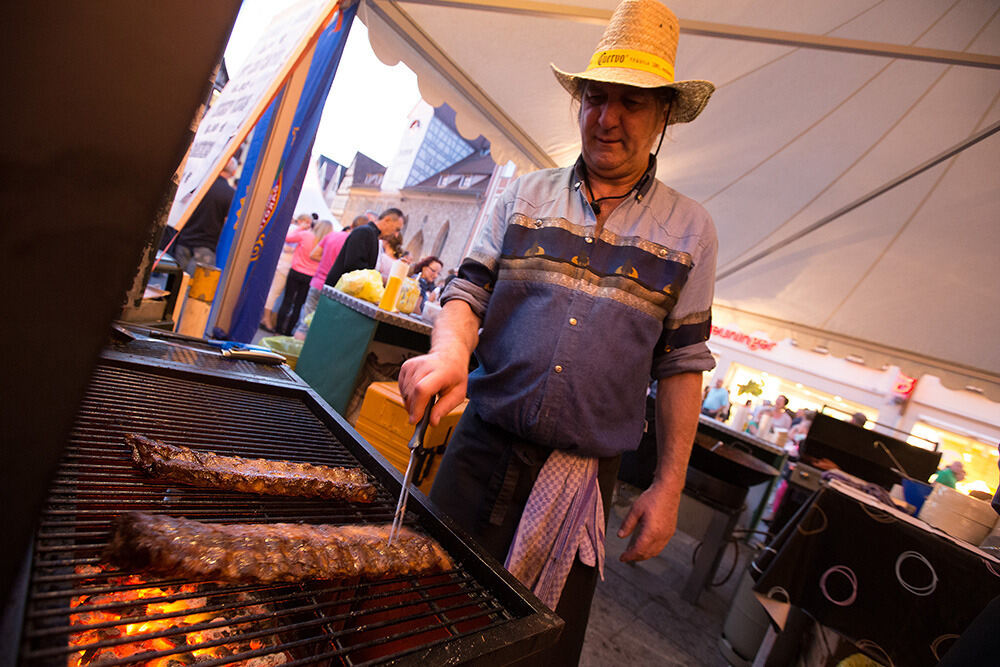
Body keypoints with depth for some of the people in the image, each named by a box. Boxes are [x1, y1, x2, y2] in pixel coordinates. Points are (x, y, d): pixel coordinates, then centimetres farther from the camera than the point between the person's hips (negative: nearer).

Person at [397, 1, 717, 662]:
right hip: (482, 449, 1)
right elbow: (470, 287, 4)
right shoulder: (525, 196, 5)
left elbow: (681, 363, 3)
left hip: (584, 477, 0)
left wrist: (668, 486, 1)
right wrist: (450, 349, -19)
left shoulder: (690, 229, 2)